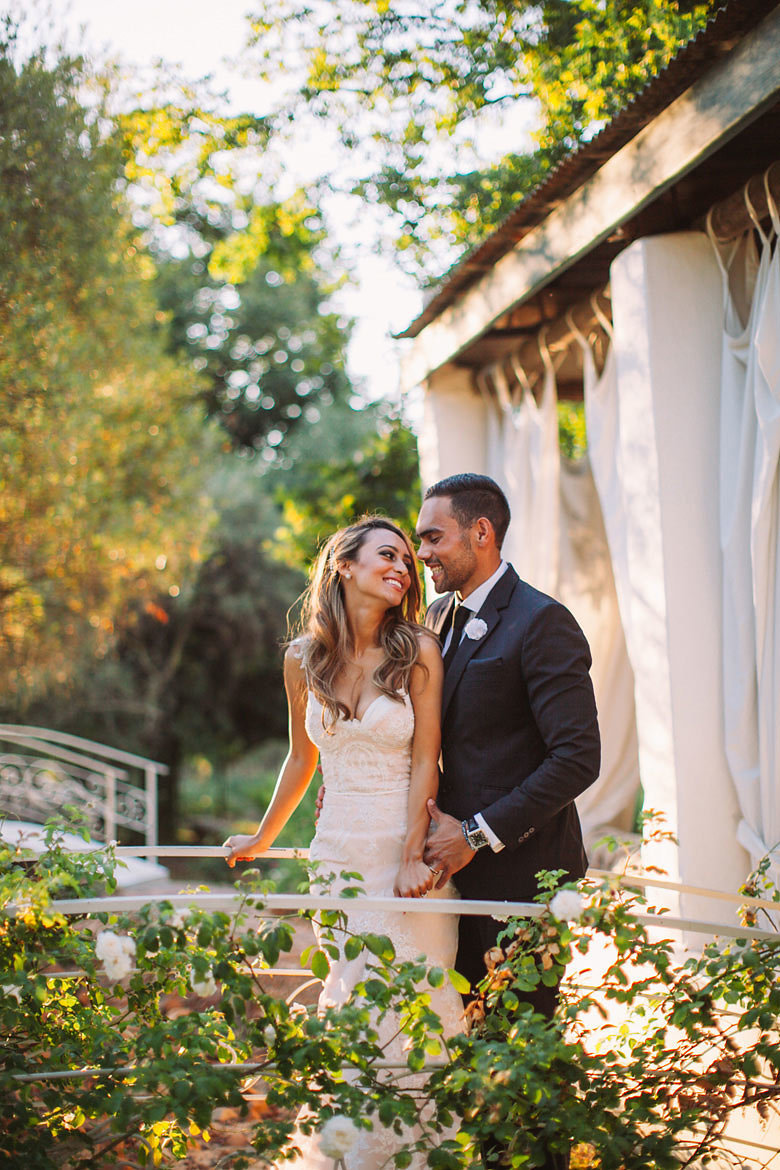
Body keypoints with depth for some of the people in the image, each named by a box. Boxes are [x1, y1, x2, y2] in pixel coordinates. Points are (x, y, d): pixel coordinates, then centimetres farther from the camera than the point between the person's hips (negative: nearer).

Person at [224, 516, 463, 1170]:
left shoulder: (420, 651, -3)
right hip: (339, 852, 3)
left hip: (408, 850, -2)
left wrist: (413, 857, -13)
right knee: (347, 1009, 5)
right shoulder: (304, 658, 6)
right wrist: (262, 840, 28)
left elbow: (425, 762, -5)